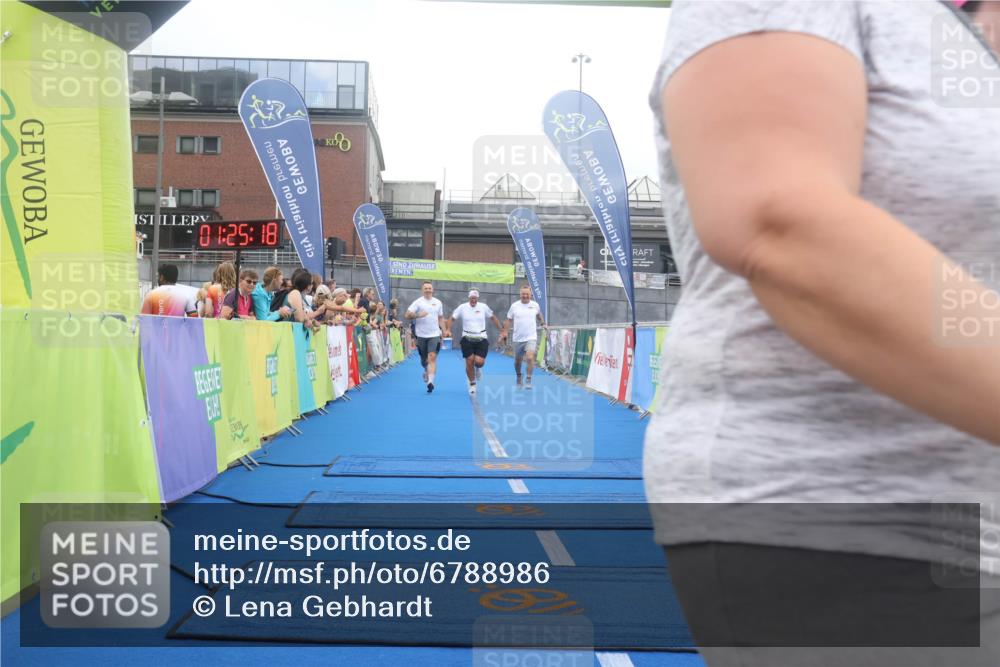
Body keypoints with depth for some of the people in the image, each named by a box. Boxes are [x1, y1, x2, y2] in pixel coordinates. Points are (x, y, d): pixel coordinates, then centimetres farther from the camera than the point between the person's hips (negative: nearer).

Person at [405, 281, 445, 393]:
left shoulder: (438, 303, 7)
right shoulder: (418, 302, -2)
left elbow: (441, 318, 16)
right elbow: (407, 315, -7)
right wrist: (418, 315, -21)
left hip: (434, 334, 0)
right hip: (421, 335, 0)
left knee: (432, 357, -15)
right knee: (424, 359, 12)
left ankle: (430, 381, -18)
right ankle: (426, 371, 45)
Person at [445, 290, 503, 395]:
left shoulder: (483, 307, 0)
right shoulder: (462, 307, -1)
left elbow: (493, 318, 12)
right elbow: (451, 319, 4)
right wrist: (448, 330, -12)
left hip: (481, 339, 0)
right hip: (467, 339, 0)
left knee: (479, 362, -13)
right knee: (469, 362, -2)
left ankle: (478, 368, 26)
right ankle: (472, 384, 17)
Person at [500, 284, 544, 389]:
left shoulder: (535, 305, 0)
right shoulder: (514, 306, -2)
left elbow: (539, 315, 22)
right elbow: (508, 320, 4)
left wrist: (543, 324, 14)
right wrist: (505, 332, -3)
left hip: (531, 338, -1)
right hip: (518, 338, 1)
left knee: (530, 357, -21)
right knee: (517, 360, 13)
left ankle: (528, 380, -9)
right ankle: (519, 377, 38)